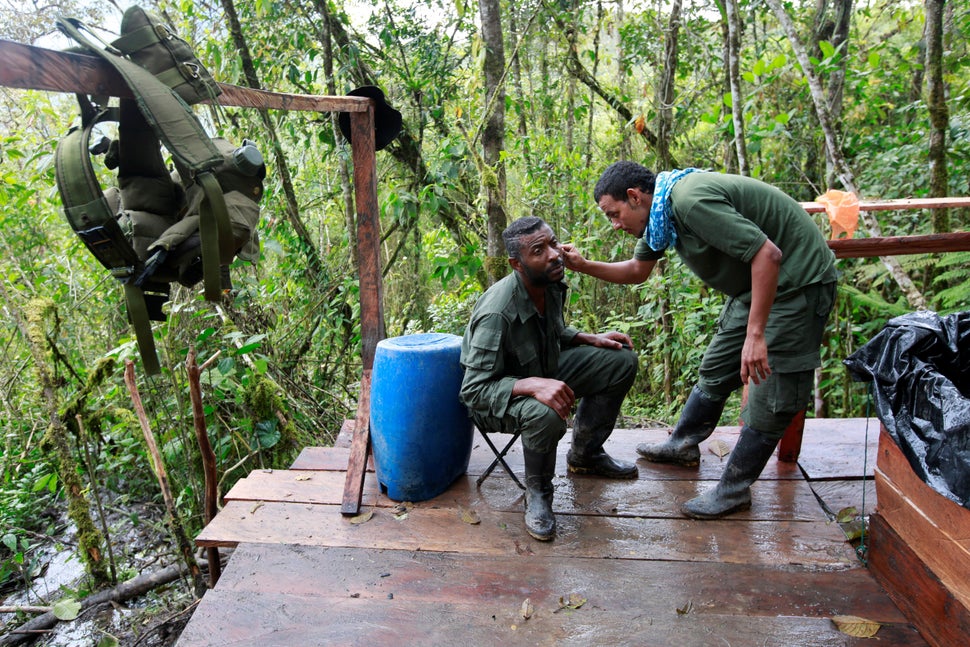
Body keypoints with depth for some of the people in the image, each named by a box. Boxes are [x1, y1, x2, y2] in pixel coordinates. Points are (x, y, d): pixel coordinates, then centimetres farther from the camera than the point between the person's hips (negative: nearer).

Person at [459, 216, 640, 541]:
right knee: (545, 413, -40)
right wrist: (533, 385, -45)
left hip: (544, 372, 8)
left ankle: (585, 454, 17)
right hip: (496, 399, -8)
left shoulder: (552, 286, -8)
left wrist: (590, 339, -4)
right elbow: (473, 390, -32)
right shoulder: (496, 314, -34)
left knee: (621, 360, 0)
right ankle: (537, 493, -8)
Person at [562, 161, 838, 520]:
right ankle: (682, 445, 33)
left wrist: (755, 335, -31)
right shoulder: (661, 209, 2)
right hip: (753, 282, 9)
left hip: (797, 281, -9)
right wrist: (584, 266, 2)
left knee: (770, 393, -3)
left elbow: (768, 255, -31)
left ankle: (733, 490, 7)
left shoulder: (691, 201, -29)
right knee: (715, 369, 16)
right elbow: (637, 270, 16)